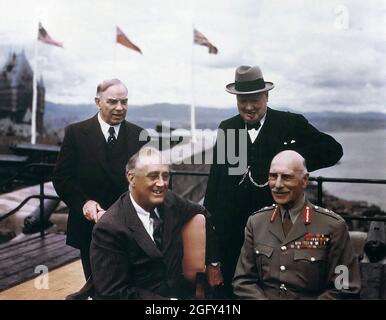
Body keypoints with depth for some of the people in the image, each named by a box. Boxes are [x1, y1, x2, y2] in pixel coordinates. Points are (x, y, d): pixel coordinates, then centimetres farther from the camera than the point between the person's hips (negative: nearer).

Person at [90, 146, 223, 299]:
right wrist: (169, 301, -19)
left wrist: (212, 263, 16)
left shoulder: (169, 201, -2)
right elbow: (114, 293, -17)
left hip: (179, 293, 6)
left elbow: (202, 215, 18)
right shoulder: (109, 228, -18)